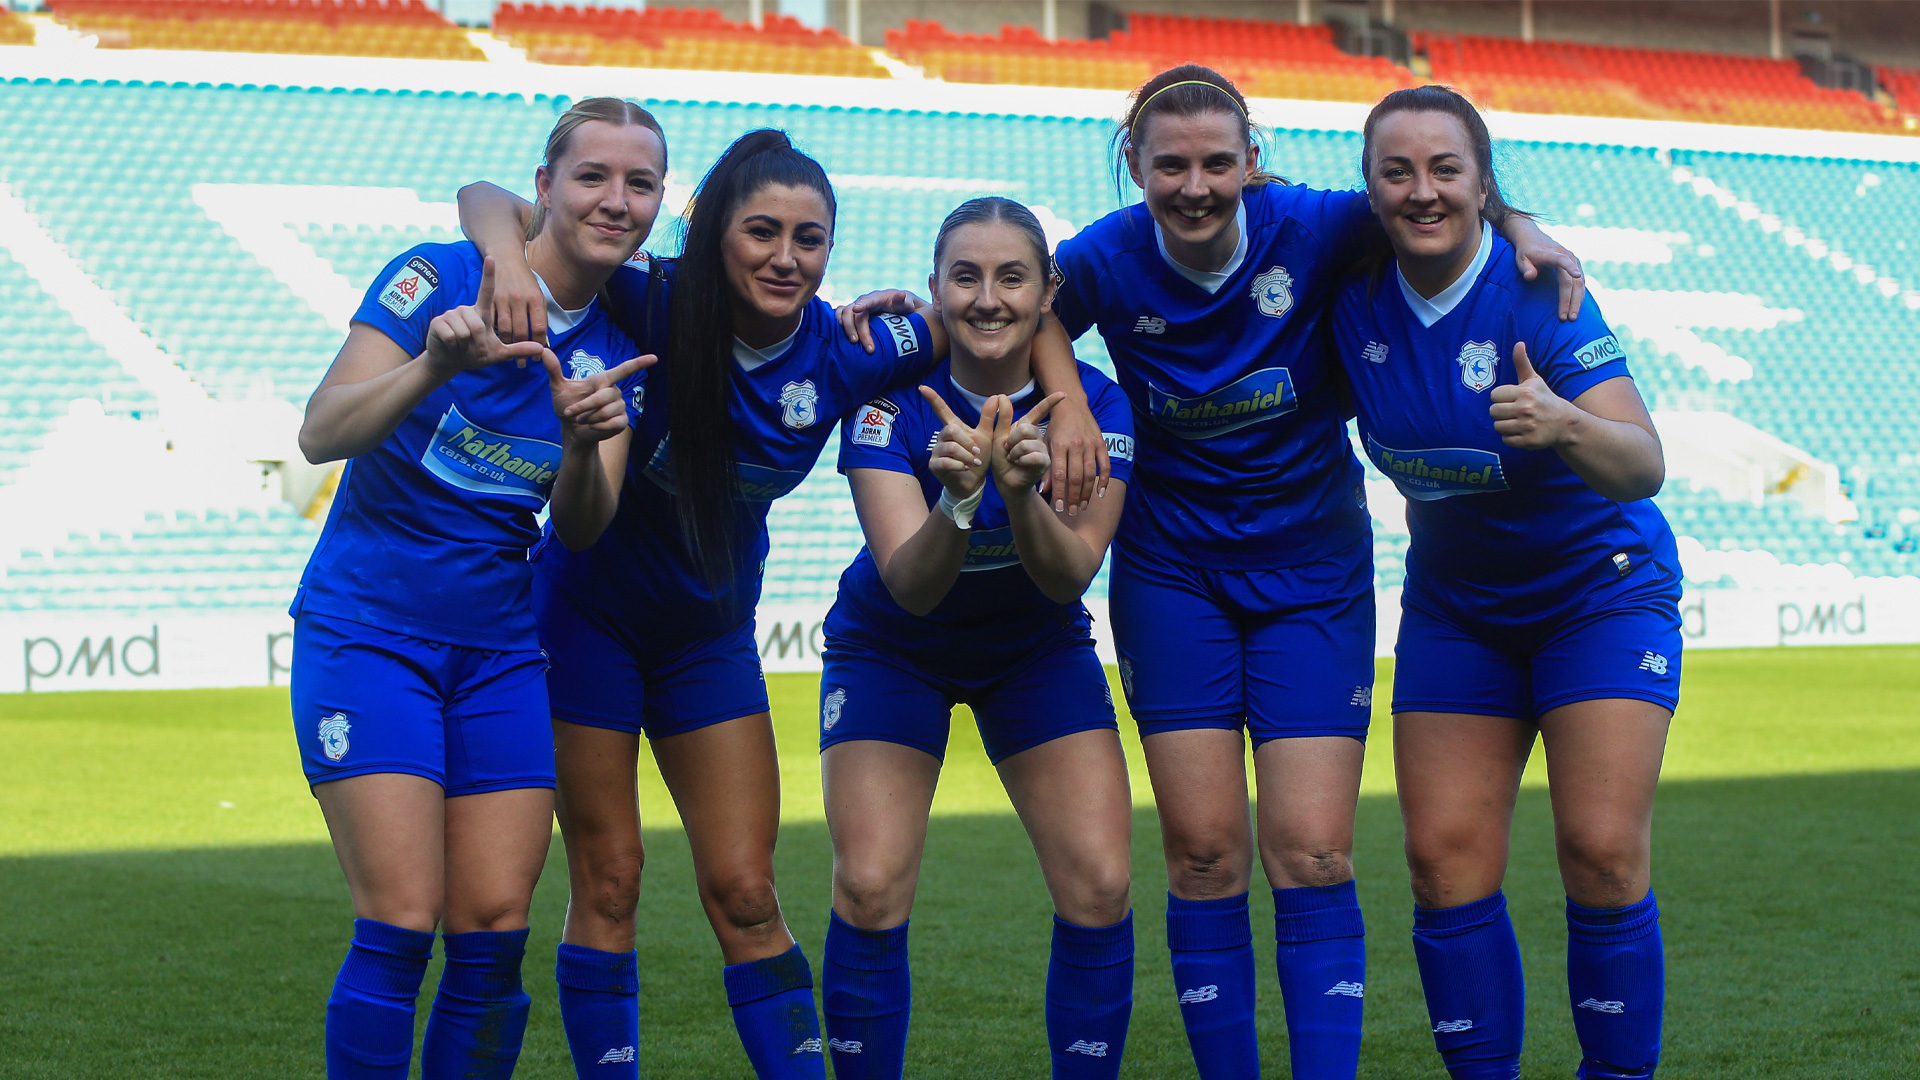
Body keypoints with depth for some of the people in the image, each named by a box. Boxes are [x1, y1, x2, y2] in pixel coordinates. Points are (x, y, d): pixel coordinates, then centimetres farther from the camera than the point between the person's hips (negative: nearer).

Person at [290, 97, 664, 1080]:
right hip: (366, 628, -5)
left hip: (500, 648, 5)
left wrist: (586, 443, -22)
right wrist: (436, 367, -35)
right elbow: (320, 433, -19)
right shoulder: (439, 278, -10)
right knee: (400, 927, -13)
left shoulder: (622, 343, 5)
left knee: (494, 936, -1)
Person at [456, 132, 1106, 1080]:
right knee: (607, 880, -1)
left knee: (744, 893, 2)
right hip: (589, 612, -3)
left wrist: (1067, 398, -19)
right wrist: (508, 258, -41)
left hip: (711, 634, 3)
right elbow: (488, 201, -21)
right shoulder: (654, 308, -23)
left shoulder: (844, 355, -15)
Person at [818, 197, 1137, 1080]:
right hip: (894, 648, -1)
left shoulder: (1093, 404, -18)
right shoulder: (892, 400, -23)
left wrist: (1022, 492, -43)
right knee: (871, 889, -16)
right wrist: (957, 499, -49)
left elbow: (1068, 576, -24)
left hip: (1037, 646, 2)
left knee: (1100, 887, -12)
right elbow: (910, 586, -30)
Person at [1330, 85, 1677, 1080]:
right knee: (1445, 858, -3)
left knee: (1602, 854, -12)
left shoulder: (1535, 293, -23)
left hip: (1599, 589, -4)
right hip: (1453, 606, 4)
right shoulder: (1357, 296, -10)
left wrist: (1562, 424, -50)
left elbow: (1644, 468, -33)